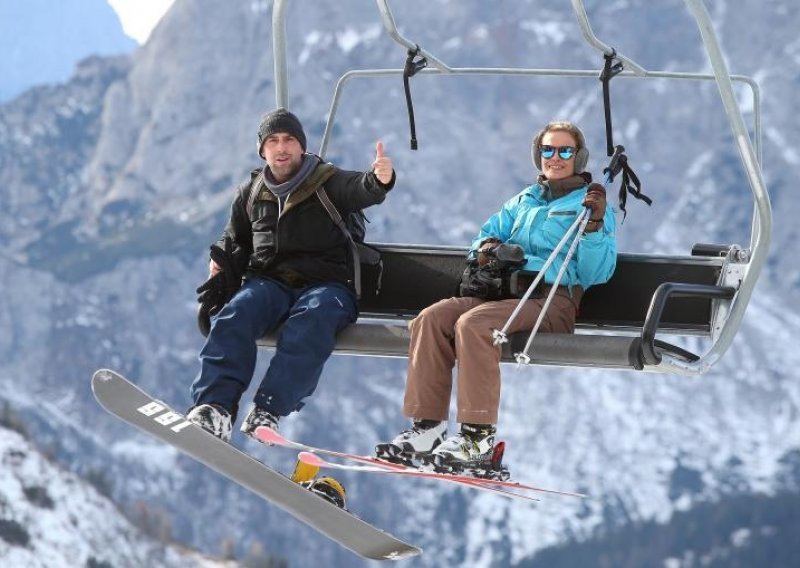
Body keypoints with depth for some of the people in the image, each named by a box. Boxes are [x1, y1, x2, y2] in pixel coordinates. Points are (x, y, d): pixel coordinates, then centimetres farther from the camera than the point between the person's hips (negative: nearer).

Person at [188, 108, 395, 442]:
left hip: (325, 285, -3)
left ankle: (268, 411, -48)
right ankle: (214, 405, -45)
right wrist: (220, 272, 8)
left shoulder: (329, 183, 4)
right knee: (235, 314, -30)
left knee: (312, 319, -37)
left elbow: (361, 190, -17)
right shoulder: (251, 192, 18)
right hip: (269, 282, 3)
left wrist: (380, 179, -42)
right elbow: (235, 241, 30)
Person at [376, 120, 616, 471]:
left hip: (551, 301, -6)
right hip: (501, 292, 6)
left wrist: (595, 225, -18)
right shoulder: (523, 202, 29)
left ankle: (478, 438, -35)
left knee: (473, 323, -33)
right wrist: (487, 246, 3)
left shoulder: (587, 204, 9)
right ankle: (427, 430, -25)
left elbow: (596, 273, -3)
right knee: (431, 319, -21)